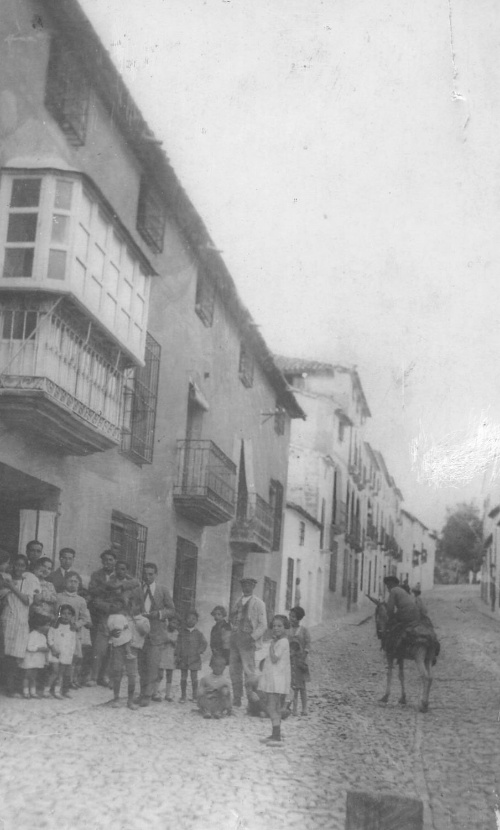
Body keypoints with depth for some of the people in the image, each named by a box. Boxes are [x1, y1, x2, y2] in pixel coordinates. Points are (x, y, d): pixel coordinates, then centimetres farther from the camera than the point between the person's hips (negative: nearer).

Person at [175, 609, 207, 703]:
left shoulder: (198, 633, 2)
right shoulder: (182, 632, 4)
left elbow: (204, 643, 6)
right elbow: (178, 644, 4)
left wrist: (199, 651, -7)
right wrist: (177, 655, -1)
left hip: (194, 658, -1)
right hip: (183, 658, 1)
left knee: (194, 677, 2)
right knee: (183, 677, 4)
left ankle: (195, 696, 13)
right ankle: (183, 696, 12)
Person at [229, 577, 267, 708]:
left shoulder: (258, 603, 0)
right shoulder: (238, 602, 18)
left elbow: (263, 625, -4)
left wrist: (252, 637, -16)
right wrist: (231, 635, 10)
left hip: (247, 641, -6)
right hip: (234, 640, 6)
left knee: (249, 672, -9)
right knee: (234, 671, 7)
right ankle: (236, 699, 15)